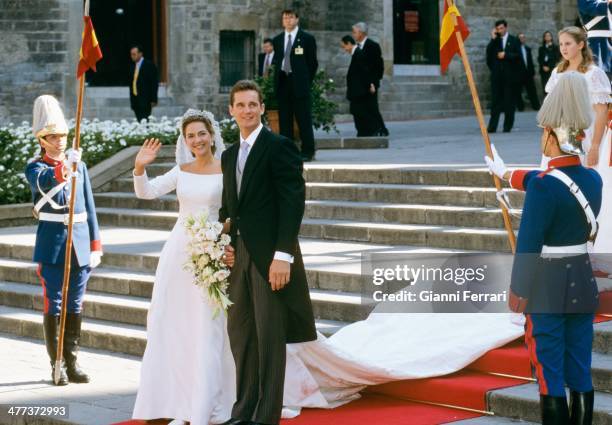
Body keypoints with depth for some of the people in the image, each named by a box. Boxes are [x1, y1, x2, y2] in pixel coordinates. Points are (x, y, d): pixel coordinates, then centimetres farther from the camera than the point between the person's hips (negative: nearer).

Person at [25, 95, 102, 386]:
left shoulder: (79, 165, 11)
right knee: (53, 306, 0)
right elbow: (45, 182, -28)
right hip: (52, 243, -4)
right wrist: (62, 169, -48)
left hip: (80, 242, 4)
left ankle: (72, 362, 16)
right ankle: (57, 365, 7)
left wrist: (95, 245, 8)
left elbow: (89, 207, 12)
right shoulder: (35, 168, -2)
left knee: (75, 306, 8)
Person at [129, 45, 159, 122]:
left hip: (145, 100, -6)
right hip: (135, 100, 6)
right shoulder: (133, 66, 15)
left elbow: (154, 83, -7)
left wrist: (153, 100, -11)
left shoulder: (149, 65, -4)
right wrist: (131, 100, 14)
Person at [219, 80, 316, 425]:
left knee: (270, 337, -2)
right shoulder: (229, 155, 16)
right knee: (240, 334, 11)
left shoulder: (279, 146, -7)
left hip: (270, 256, -8)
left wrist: (283, 255, -19)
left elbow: (294, 202, -13)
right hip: (239, 255, 8)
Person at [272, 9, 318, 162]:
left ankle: (307, 152, -1)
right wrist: (277, 79, 9)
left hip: (299, 84, -4)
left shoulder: (307, 39, 2)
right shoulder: (277, 40, 14)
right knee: (284, 120, 4)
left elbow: (313, 63, 4)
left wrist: (306, 81, 2)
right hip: (283, 83, 4)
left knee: (304, 119, -5)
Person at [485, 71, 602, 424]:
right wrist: (506, 174, 38)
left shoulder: (544, 186, -20)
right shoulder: (593, 179, 3)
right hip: (583, 282, 6)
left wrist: (518, 290, -6)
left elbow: (529, 244, -18)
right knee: (581, 374, 11)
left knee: (550, 377, 2)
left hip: (548, 286, -6)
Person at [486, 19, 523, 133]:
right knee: (495, 100, -2)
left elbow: (518, 55, -2)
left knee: (509, 101, 1)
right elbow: (489, 53, -3)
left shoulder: (514, 41, 6)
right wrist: (493, 39, -7)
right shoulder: (494, 41, 11)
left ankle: (508, 126, 7)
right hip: (497, 75, 1)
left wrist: (506, 55, -11)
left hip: (510, 75, -1)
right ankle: (492, 126, -4)